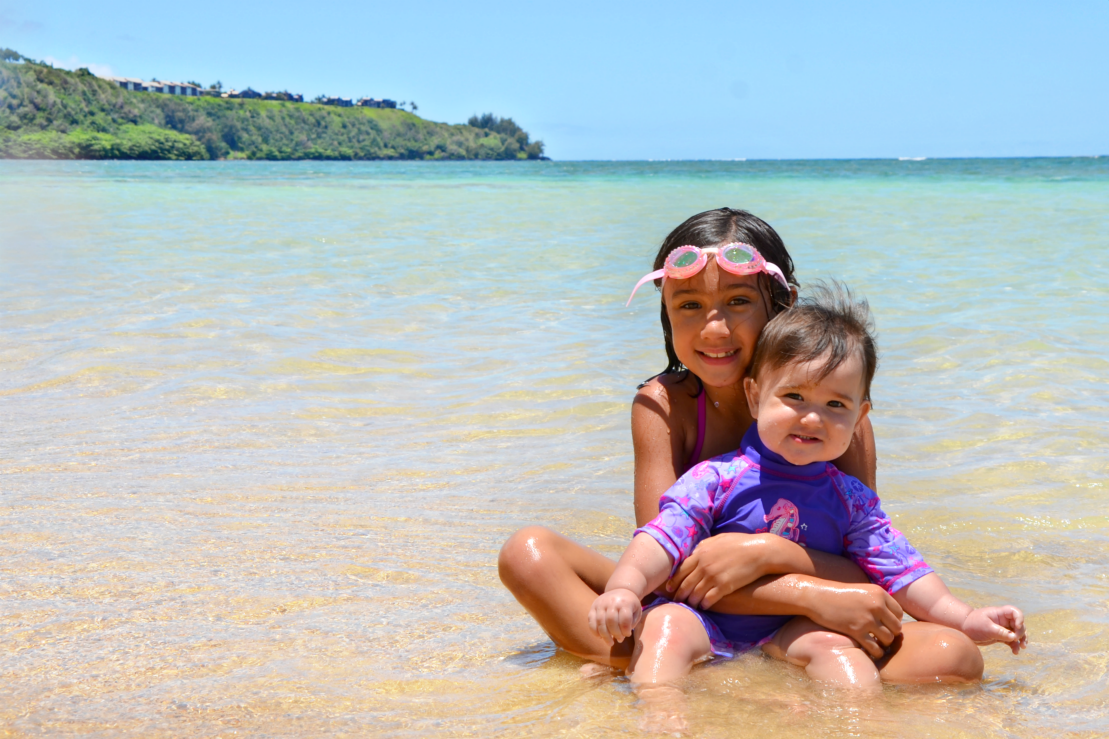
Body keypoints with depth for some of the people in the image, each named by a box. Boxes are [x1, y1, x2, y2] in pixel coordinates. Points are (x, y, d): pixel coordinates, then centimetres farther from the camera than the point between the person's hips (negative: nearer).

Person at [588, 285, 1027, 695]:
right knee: (664, 622, -30)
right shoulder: (718, 479, -6)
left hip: (791, 636, 2)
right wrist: (624, 587, -33)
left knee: (832, 643, -26)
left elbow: (901, 571, 6)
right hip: (707, 621, -2)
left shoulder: (850, 500, 6)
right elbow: (662, 540, -14)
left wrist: (966, 619, -4)